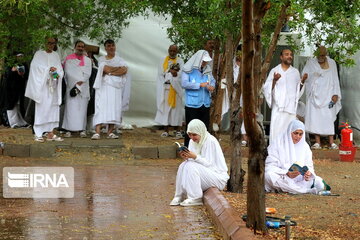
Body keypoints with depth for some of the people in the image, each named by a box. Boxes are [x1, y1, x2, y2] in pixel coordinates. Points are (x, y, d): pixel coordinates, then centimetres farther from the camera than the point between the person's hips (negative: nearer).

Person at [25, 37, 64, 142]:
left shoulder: (56, 55, 16)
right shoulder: (39, 54, 3)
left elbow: (60, 69, 11)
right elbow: (36, 66, -10)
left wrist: (58, 74, -11)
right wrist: (48, 69, -22)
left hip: (53, 86, 5)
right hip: (42, 86, -5)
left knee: (52, 108, 2)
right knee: (41, 109, -8)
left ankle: (51, 134, 4)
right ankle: (38, 134, -8)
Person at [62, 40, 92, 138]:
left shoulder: (87, 60, 11)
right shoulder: (68, 59, 8)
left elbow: (87, 74, 0)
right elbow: (68, 73, -1)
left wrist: (78, 85, -11)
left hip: (84, 88, 1)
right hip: (71, 87, -1)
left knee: (82, 108, -2)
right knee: (70, 108, -8)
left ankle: (82, 129, -1)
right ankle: (69, 130, -9)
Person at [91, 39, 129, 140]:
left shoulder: (119, 60, 16)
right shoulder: (101, 59, 13)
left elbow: (124, 70, -3)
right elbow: (106, 68, -7)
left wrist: (110, 72, -7)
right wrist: (119, 68, -2)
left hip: (115, 86, 2)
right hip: (103, 86, -2)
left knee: (114, 107, -5)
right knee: (100, 107, -12)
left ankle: (110, 132, -2)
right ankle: (97, 132, -20)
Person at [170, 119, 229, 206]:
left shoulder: (211, 141, -17)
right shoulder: (193, 142, 6)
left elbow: (209, 163, -20)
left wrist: (195, 157, -33)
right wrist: (186, 158, -17)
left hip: (218, 177, -8)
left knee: (191, 166, -28)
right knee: (183, 166, -15)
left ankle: (196, 198, -26)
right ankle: (180, 196, -12)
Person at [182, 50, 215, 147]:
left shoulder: (207, 70, 11)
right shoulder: (188, 70, -6)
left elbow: (212, 80, 22)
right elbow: (184, 83, -15)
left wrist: (212, 86, -3)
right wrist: (200, 85, -19)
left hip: (205, 105, 6)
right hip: (192, 105, -6)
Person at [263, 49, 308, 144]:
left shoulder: (295, 72, 15)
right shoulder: (274, 71, 6)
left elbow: (298, 90, 19)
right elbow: (266, 89, 1)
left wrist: (302, 81, 1)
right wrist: (274, 80, -17)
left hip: (291, 107, 3)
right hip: (278, 107, -3)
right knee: (276, 131, -9)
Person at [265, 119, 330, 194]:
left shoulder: (304, 146, 12)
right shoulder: (277, 143, -2)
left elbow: (309, 166, 11)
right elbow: (270, 165, -9)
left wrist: (308, 173, -16)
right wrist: (287, 173, -25)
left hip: (299, 179, 2)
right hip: (281, 178, -2)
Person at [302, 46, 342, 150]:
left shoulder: (332, 63, 8)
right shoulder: (311, 63, 6)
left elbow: (335, 79, 7)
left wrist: (335, 94, -2)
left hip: (327, 95, 0)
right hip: (315, 96, 0)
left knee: (329, 117, -5)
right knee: (315, 117, -7)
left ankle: (331, 142, -4)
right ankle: (317, 142, -6)